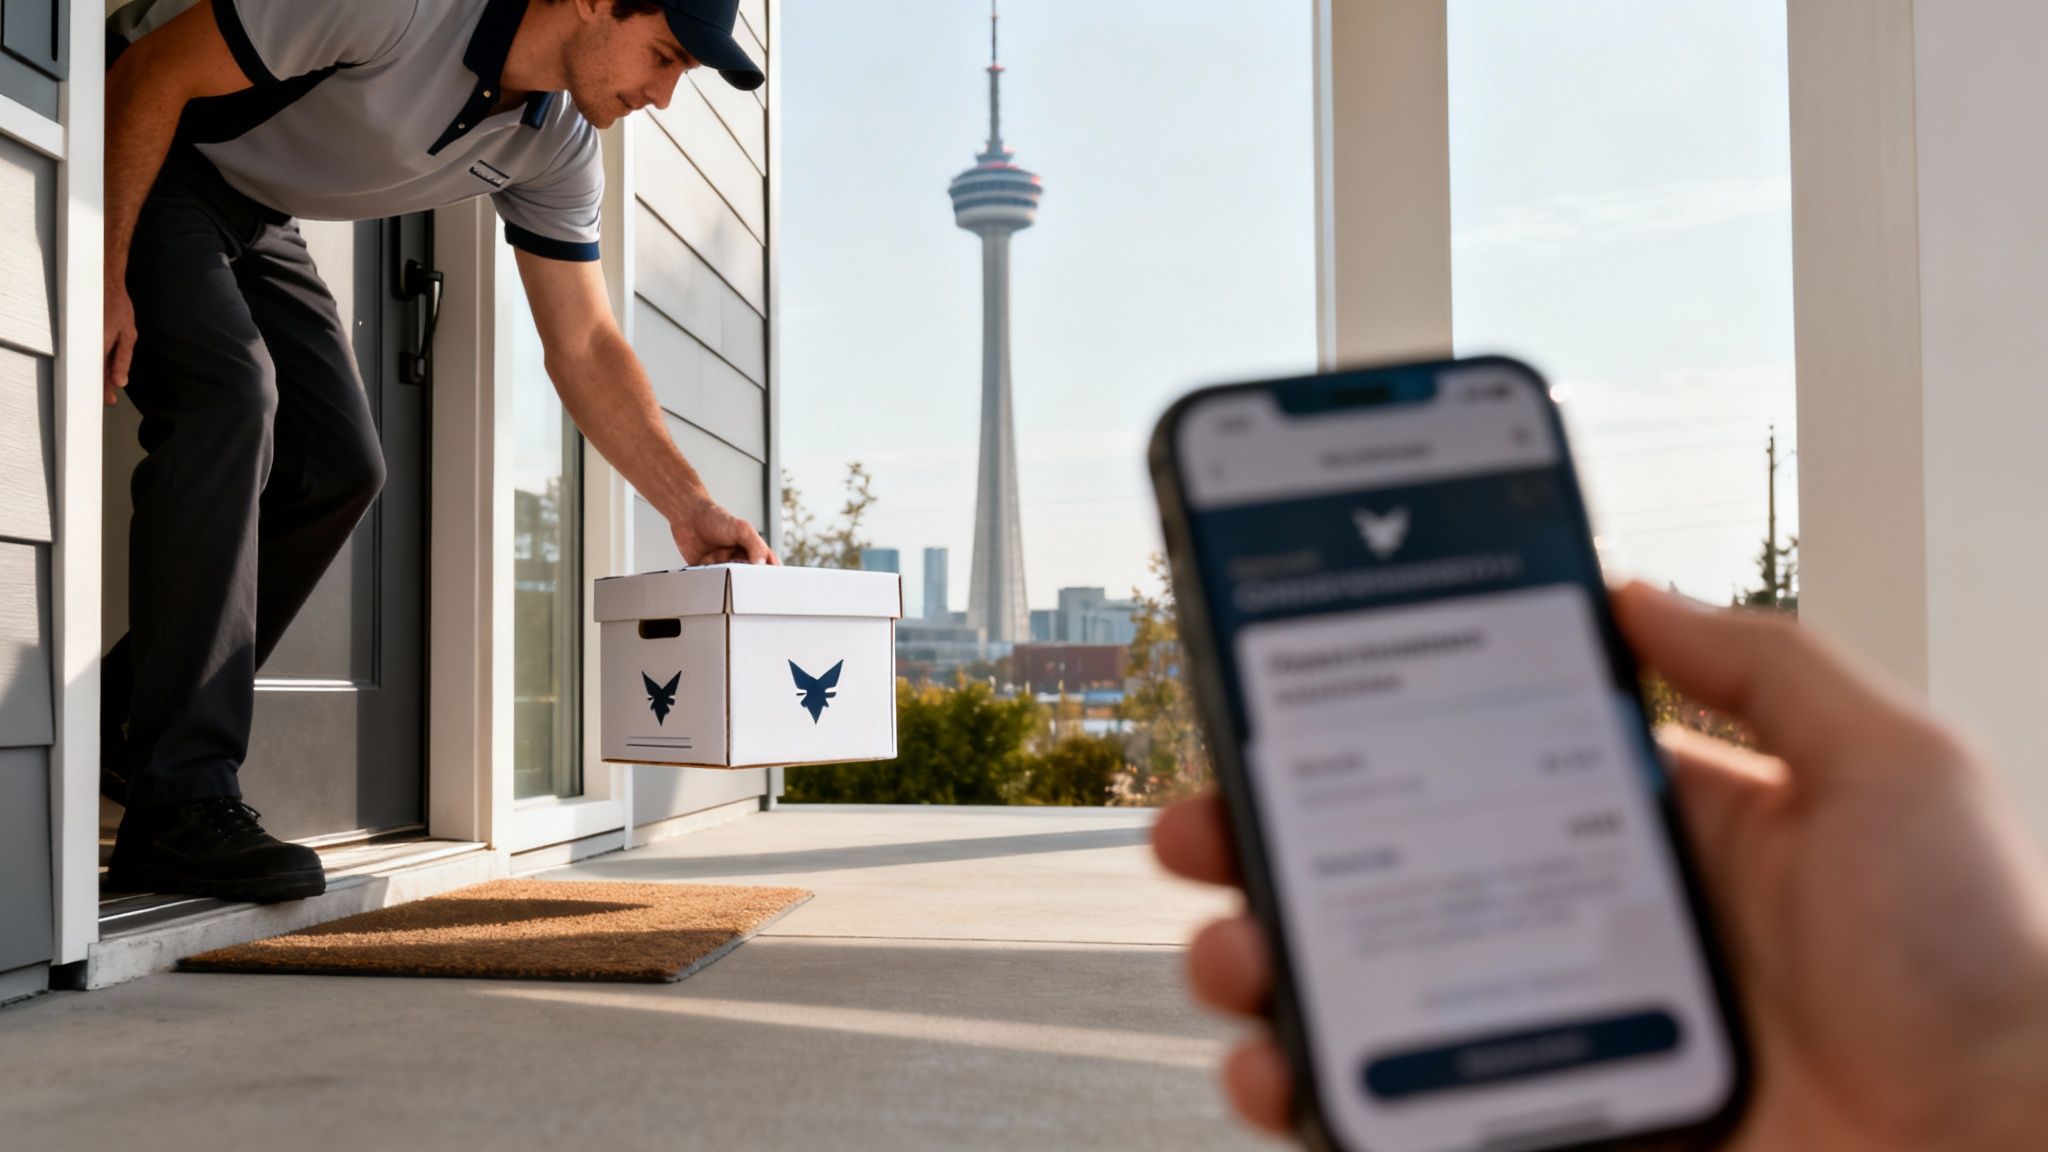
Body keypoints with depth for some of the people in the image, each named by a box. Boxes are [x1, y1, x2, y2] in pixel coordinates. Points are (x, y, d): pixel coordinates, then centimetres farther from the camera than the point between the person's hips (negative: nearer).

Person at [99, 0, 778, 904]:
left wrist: (691, 509, -11)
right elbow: (151, 76, -27)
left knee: (338, 466, -2)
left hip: (253, 212, 8)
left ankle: (131, 720, 13)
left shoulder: (558, 148, -8)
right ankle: (180, 804, -27)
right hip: (135, 159, -8)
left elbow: (584, 345, -2)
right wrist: (104, 279, -27)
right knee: (227, 391, -27)